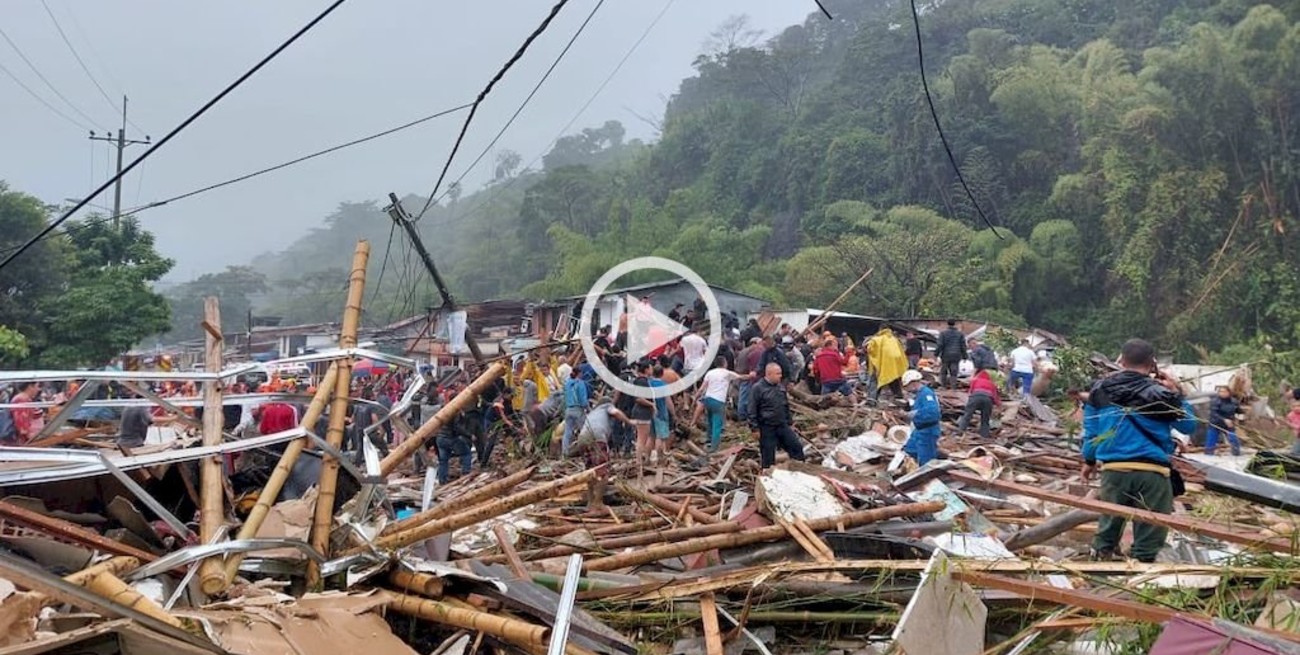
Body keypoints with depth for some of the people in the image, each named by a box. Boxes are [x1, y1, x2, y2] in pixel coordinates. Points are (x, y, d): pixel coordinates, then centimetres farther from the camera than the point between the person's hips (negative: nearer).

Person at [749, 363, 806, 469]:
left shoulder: (781, 387, 8)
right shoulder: (758, 388, -13)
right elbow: (752, 410, -11)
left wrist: (790, 422, 19)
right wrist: (755, 428, -13)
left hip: (782, 425, 6)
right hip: (767, 428, -6)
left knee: (797, 447, 6)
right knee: (768, 456, 2)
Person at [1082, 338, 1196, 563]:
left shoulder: (1100, 390, 5)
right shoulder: (1161, 394, -3)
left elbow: (1090, 430, 12)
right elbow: (1189, 425, 9)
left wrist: (1089, 460, 26)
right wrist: (1177, 395, 11)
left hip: (1113, 469, 3)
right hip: (1152, 471, -3)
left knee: (1108, 523, 16)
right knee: (1149, 529, 5)